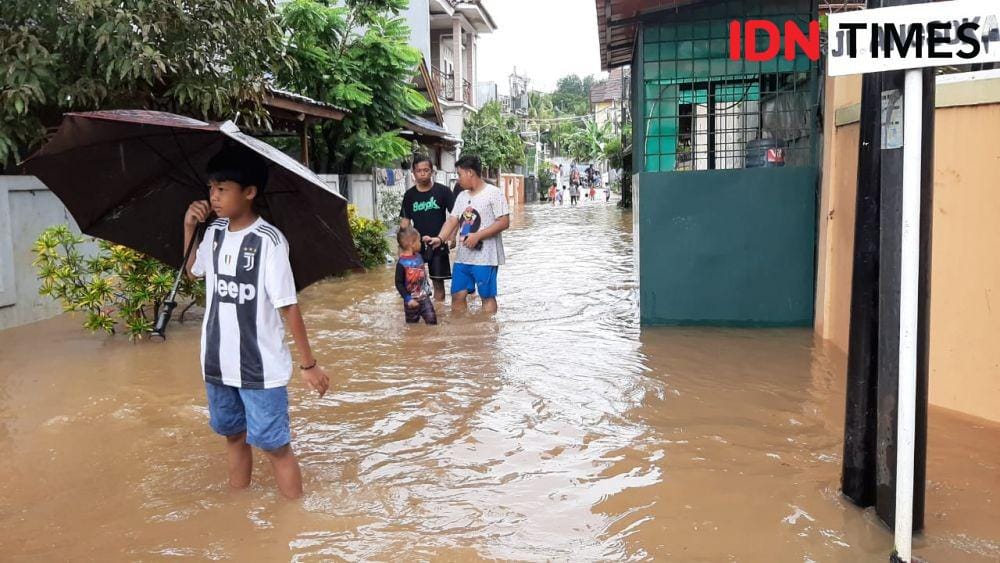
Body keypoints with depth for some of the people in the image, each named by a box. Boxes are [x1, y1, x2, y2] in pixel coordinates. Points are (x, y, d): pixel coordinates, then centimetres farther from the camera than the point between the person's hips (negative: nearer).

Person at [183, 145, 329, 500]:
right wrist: (189, 228, 7)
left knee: (274, 444, 0)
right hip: (218, 362, 7)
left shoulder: (268, 241, -17)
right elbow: (193, 272, 22)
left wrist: (308, 363, -13)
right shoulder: (214, 233, 3)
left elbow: (288, 305, -16)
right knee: (233, 434, 20)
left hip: (261, 366, -7)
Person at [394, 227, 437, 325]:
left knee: (432, 320, -4)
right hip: (411, 300, -5)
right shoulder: (401, 263, -18)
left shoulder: (419, 256, 2)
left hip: (424, 297, 5)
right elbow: (399, 283, -16)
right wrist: (408, 299, -21)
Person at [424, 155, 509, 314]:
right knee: (457, 295, 10)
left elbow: (504, 222, -14)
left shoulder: (493, 193, -8)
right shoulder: (462, 196, 13)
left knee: (487, 296, 2)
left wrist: (477, 236, -19)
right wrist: (439, 239, -10)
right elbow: (452, 220, 8)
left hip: (485, 257, -7)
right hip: (463, 256, 7)